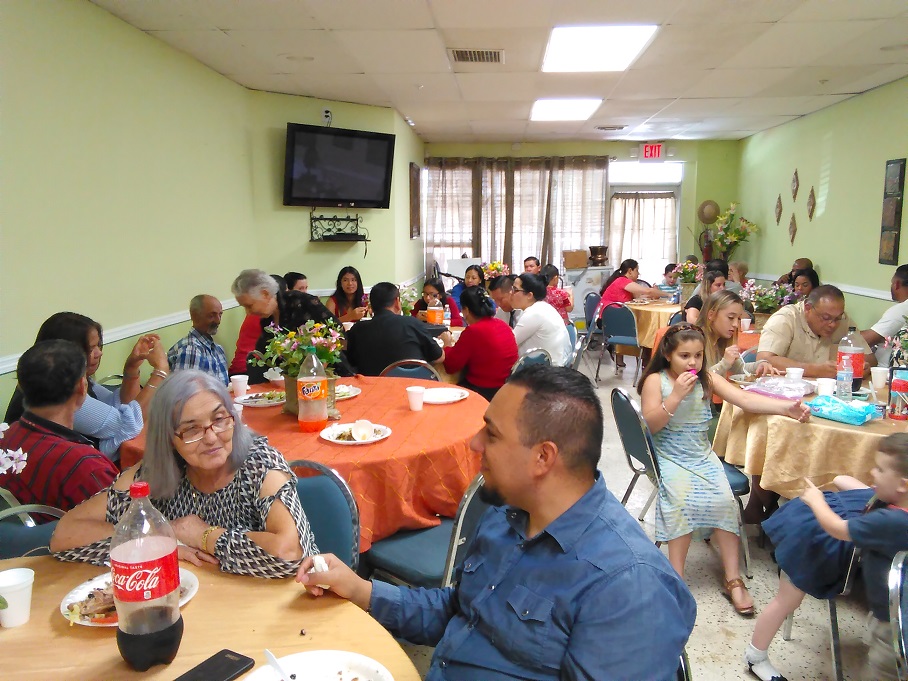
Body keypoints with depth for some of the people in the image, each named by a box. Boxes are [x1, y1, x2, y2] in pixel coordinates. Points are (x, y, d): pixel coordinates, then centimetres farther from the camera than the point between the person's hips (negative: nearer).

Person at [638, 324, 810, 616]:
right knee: (683, 500, -27)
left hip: (703, 455, 4)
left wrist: (787, 407, -24)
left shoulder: (707, 379, 2)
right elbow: (651, 425, -13)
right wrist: (676, 395, -24)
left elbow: (745, 399, -10)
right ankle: (676, 578, -14)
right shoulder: (655, 381, -7)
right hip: (668, 458, -3)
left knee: (724, 500, -18)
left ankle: (733, 580, -5)